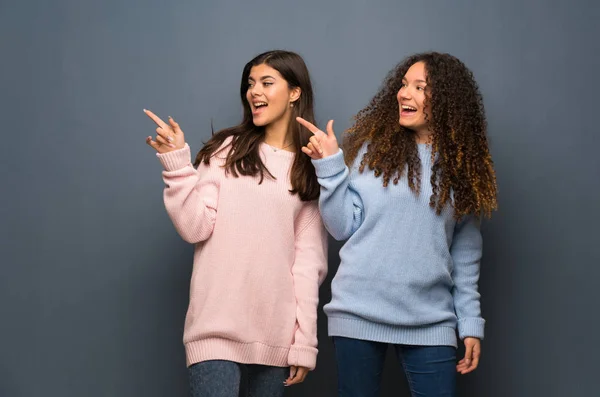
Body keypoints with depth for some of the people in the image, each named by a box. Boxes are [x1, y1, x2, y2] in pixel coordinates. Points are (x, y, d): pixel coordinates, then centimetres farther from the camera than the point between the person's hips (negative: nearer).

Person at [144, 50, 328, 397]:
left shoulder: (310, 169, 9)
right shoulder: (225, 151, 6)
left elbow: (309, 257, 3)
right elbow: (195, 228, -2)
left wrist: (305, 341, -2)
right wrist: (177, 163, -10)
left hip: (275, 331, 2)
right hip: (218, 326, -1)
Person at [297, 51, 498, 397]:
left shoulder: (462, 166, 7)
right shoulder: (372, 149, 1)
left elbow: (465, 254, 9)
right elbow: (343, 227, 0)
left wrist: (471, 323, 5)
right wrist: (330, 166, -9)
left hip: (429, 321, 1)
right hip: (359, 312, -1)